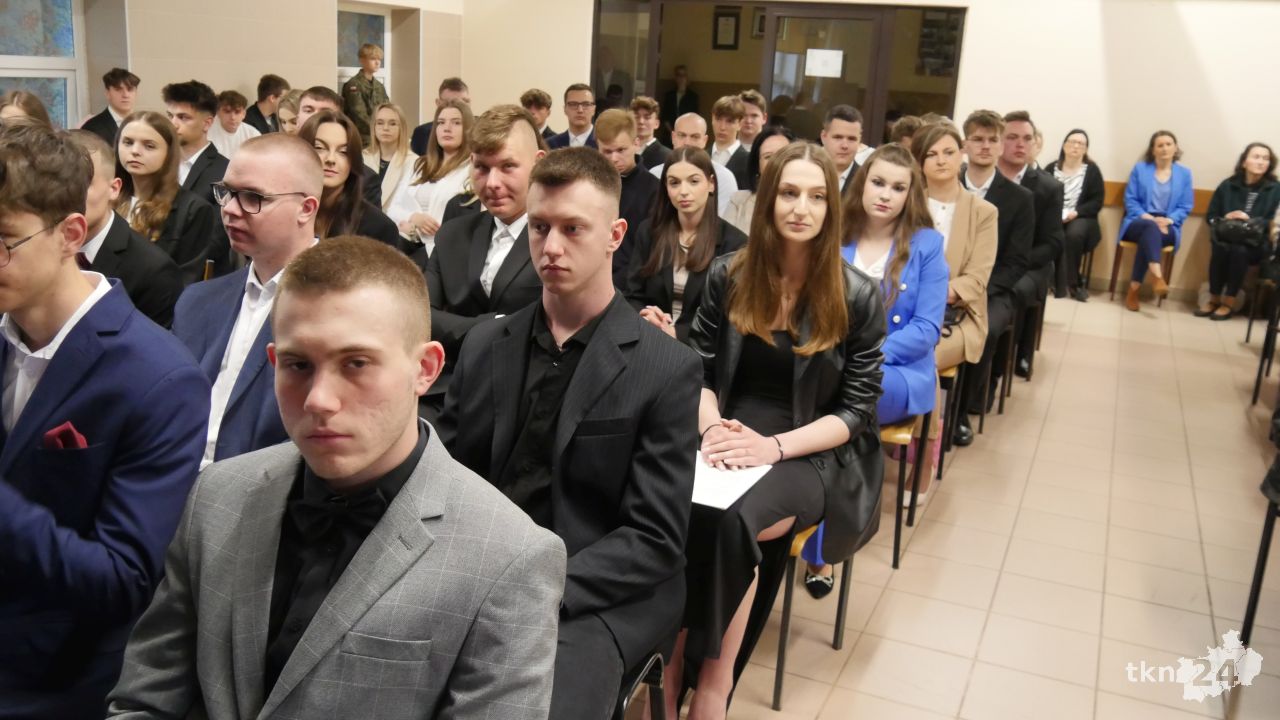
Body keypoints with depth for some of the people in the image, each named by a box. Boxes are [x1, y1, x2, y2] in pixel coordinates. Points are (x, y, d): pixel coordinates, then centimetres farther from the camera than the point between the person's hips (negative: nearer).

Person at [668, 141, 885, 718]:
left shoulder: (857, 296, -3)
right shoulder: (728, 276, 4)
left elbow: (855, 411, -3)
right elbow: (698, 371, 8)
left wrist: (774, 446, -18)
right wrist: (712, 427, -14)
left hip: (812, 455, -2)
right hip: (730, 440, 2)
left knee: (729, 521, -34)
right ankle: (666, 672, -20)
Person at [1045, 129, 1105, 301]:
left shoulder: (1092, 170, 6)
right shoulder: (1051, 168, 10)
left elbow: (1097, 202, 1)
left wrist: (1076, 212, -15)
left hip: (1081, 217, -1)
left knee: (1074, 234, -35)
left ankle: (1069, 282, -18)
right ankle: (1073, 282, -22)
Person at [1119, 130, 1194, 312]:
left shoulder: (1184, 173, 12)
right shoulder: (1140, 169, 11)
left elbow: (1185, 207, 6)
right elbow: (1130, 199, 4)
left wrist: (1168, 219, -13)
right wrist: (1145, 216, -13)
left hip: (1167, 226, 0)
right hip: (1139, 222, 0)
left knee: (1148, 237, -35)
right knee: (1150, 227, -38)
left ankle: (1134, 288, -31)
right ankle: (1157, 275, -54)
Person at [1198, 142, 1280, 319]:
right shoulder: (1227, 185, 8)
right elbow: (1210, 217, 10)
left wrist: (1251, 221, -16)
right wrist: (1226, 218, -11)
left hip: (1257, 244, -2)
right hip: (1226, 238, 2)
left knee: (1239, 250, -35)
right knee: (1221, 248, -33)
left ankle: (1229, 303, -22)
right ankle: (1214, 299, -16)